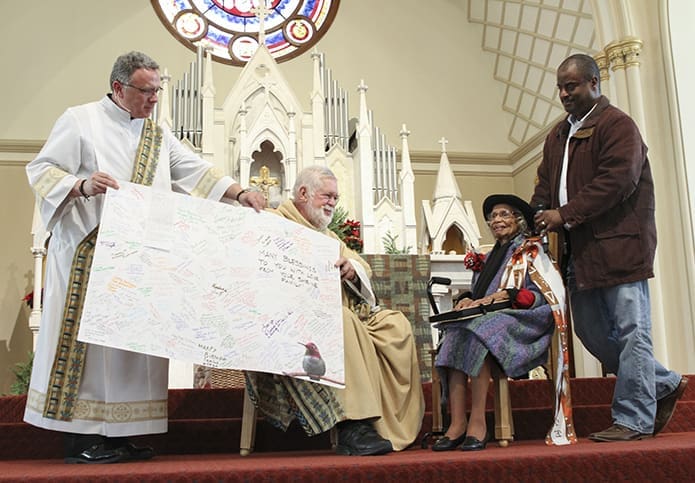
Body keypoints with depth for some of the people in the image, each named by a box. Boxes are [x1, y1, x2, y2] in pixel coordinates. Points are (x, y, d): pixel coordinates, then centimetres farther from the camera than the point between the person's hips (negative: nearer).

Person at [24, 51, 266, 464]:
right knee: (90, 334, -5)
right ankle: (80, 438, 3)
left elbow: (194, 168, 12)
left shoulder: (157, 134, 17)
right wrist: (81, 186, -22)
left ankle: (117, 434, 12)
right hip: (89, 252, -6)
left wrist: (239, 192, 0)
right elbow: (42, 169, -3)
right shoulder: (81, 121, 1)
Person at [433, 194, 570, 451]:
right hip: (484, 318, 5)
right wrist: (467, 301, -1)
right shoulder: (487, 258, 28)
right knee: (454, 336, -28)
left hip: (520, 320, -5)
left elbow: (546, 293, -6)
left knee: (480, 333, -36)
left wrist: (505, 295, -17)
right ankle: (457, 422, -35)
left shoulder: (531, 251, 8)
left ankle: (478, 421, -37)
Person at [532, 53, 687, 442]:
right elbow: (546, 186, 20)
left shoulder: (618, 125, -6)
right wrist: (535, 221, 2)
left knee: (630, 332, -3)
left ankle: (634, 419, 6)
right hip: (581, 250, 9)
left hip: (620, 245, -9)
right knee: (592, 332, 12)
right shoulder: (558, 136, 20)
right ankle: (664, 385, 29)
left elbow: (618, 180, -19)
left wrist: (565, 215, -20)